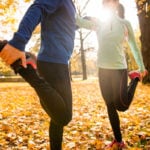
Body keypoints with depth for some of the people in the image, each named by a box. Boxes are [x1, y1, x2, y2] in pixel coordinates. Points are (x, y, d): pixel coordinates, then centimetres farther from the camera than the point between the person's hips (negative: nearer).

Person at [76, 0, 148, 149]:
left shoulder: (124, 23, -1)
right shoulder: (98, 23, 4)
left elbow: (134, 47, 6)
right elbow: (79, 21, -9)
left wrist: (142, 67, 10)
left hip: (119, 69, -3)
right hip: (103, 69, 3)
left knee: (121, 106, -4)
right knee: (110, 106, 6)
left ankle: (135, 78, 21)